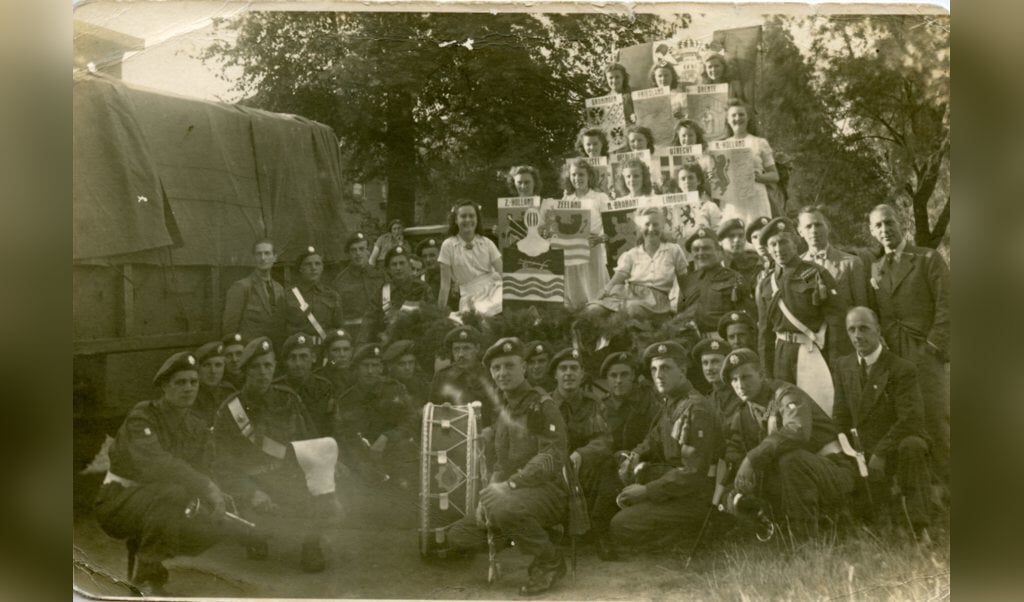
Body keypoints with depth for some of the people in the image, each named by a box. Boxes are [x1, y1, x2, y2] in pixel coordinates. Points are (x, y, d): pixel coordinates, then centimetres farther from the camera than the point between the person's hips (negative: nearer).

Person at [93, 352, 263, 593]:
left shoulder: (196, 427, 5)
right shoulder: (141, 418, -17)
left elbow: (200, 471, -2)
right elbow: (155, 462, -34)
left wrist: (218, 500, -25)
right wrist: (208, 488, -43)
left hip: (156, 505, 7)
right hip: (118, 504, -7)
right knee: (173, 494, -35)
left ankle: (140, 547, 9)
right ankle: (147, 573, -21)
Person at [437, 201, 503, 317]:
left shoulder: (486, 243, 5)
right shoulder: (448, 245, -1)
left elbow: (502, 272, 0)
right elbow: (445, 285, 0)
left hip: (493, 288, 2)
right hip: (470, 297, -2)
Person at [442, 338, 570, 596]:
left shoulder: (542, 406, -9)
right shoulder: (503, 413, 16)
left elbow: (552, 457, -21)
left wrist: (509, 485, -29)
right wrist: (488, 496, -1)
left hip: (549, 491, -8)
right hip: (515, 497, 8)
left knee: (503, 508, -39)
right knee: (457, 536, 0)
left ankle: (550, 563, -14)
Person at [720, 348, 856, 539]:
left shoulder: (787, 394, -14)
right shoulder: (743, 416, 9)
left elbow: (798, 431, -36)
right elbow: (733, 458, 2)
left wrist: (753, 458, -41)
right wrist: (735, 489, -18)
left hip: (836, 473, -7)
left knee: (790, 458, -35)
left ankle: (808, 542, -27)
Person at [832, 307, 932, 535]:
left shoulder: (902, 369, -12)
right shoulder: (843, 366, 5)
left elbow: (911, 419, -21)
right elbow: (842, 416, 9)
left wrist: (881, 452, -25)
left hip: (899, 444, -4)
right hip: (865, 453, 5)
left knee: (911, 447, -39)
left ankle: (918, 525, -28)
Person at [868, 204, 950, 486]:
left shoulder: (929, 259, 5)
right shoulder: (874, 268, 17)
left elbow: (946, 306, -2)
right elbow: (873, 316, 14)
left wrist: (934, 346, -8)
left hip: (926, 355, -3)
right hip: (891, 358, 3)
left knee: (937, 425, -7)